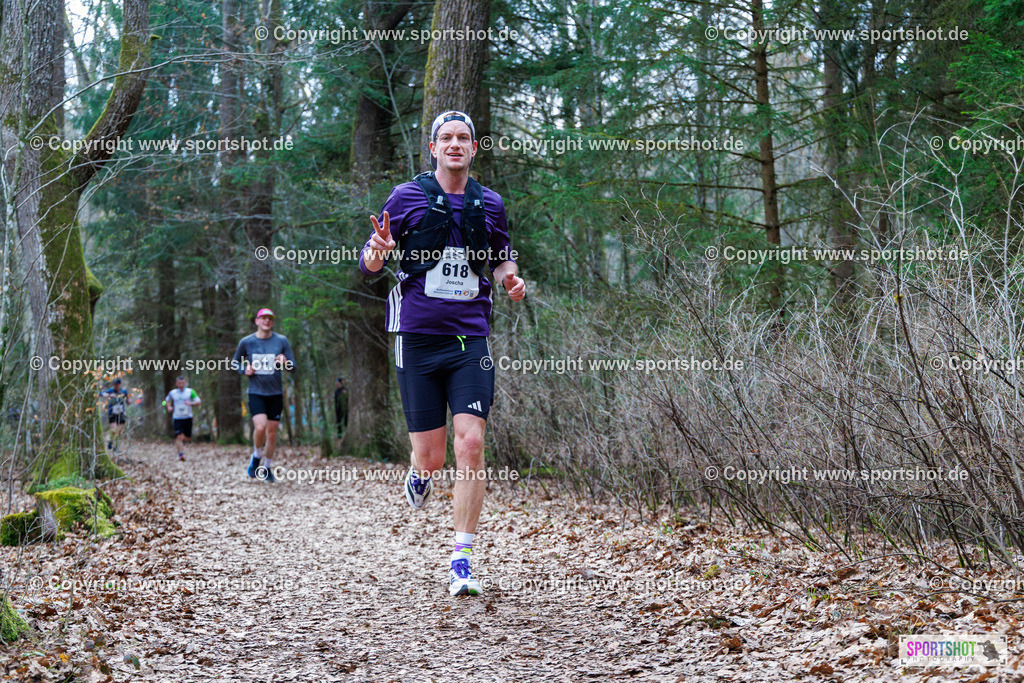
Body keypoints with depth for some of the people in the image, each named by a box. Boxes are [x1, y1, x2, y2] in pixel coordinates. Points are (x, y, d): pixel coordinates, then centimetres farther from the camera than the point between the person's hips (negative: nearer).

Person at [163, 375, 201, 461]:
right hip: (177, 418, 0)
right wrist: (169, 407, 5)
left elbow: (198, 401, -3)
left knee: (188, 438, 8)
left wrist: (191, 403, -23)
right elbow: (167, 400, 26)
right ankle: (181, 454, -15)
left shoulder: (190, 392, 0)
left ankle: (182, 440, 42)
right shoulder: (172, 393, 6)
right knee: (179, 436, -15)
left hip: (187, 418, 0)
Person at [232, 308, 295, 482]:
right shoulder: (246, 342, 0)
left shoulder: (281, 341, 0)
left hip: (276, 394, 2)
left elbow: (293, 368, 1)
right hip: (256, 393, -1)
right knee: (260, 427, -21)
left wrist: (285, 362, -21)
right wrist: (244, 370, -5)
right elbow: (236, 362, 16)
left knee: (272, 432, 5)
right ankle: (256, 457, 7)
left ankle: (267, 468, 22)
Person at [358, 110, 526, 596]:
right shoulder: (407, 197, 2)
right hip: (417, 337, -1)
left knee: (470, 444, -13)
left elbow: (501, 259, 26)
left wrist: (511, 279, 2)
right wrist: (377, 251, -19)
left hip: (471, 338, 1)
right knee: (431, 457, -1)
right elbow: (368, 264, 6)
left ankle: (461, 561, -5)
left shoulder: (490, 204, 10)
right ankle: (418, 473, 40)